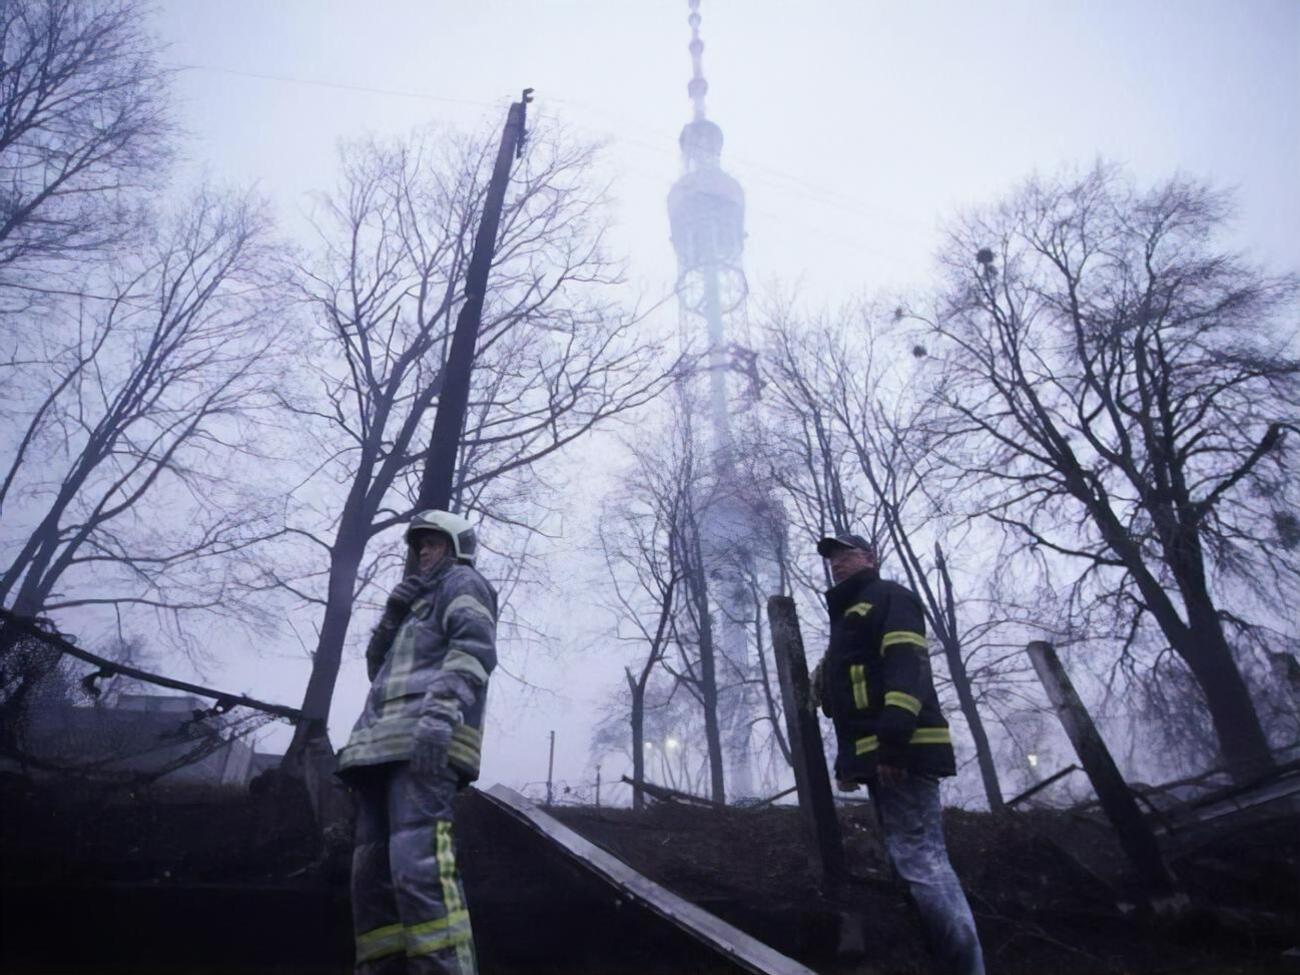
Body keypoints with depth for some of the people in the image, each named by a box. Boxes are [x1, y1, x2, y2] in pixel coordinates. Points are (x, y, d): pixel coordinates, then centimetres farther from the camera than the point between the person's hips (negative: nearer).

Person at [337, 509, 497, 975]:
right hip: (385, 744, 9)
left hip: (427, 739, -9)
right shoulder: (420, 600, 36)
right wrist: (392, 614, 13)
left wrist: (440, 713, -27)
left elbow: (474, 649, -11)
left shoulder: (463, 582, 9)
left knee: (418, 863, -21)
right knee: (372, 871, 3)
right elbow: (378, 666, 30)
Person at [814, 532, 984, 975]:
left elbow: (907, 667, -16)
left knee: (919, 860, -12)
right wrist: (849, 761, 20)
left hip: (900, 752, -10)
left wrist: (893, 740, -26)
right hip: (879, 757, 10)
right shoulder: (847, 618, 28)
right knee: (919, 859, 10)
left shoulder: (889, 598, 0)